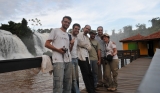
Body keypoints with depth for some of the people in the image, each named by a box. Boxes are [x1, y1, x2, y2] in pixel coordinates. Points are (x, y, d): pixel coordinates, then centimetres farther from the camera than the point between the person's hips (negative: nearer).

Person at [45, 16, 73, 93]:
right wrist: (58, 49, -14)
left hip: (68, 61, 7)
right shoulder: (55, 30, 4)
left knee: (68, 83, 12)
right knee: (58, 84, -9)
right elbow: (46, 44, -2)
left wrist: (71, 45, 1)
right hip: (58, 60, -6)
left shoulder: (68, 35, 21)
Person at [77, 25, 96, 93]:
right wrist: (86, 45, 1)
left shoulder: (87, 37, 20)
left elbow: (89, 47, 11)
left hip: (86, 56, 8)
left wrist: (84, 45, -4)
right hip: (81, 56, -7)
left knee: (89, 74, 10)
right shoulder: (80, 34, -1)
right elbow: (81, 43, -13)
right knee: (86, 74, -2)